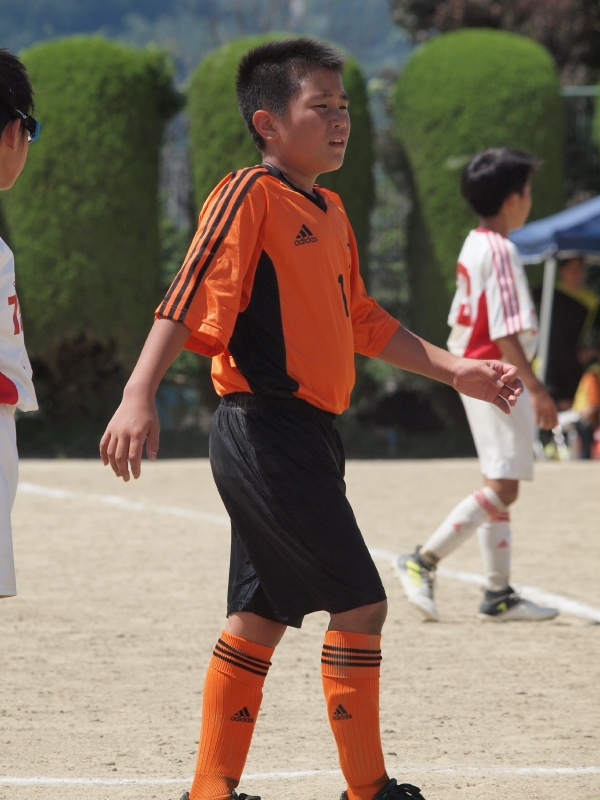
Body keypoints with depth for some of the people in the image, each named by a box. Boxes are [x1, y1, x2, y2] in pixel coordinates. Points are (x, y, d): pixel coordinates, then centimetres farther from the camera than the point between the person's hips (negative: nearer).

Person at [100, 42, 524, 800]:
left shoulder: (330, 212, 16)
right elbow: (186, 299, -21)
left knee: (262, 616, 12)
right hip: (268, 430, -9)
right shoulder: (250, 195, -12)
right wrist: (138, 397, -33)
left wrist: (455, 369, 21)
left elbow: (363, 322, 26)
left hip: (303, 436, 9)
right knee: (359, 602, -6)